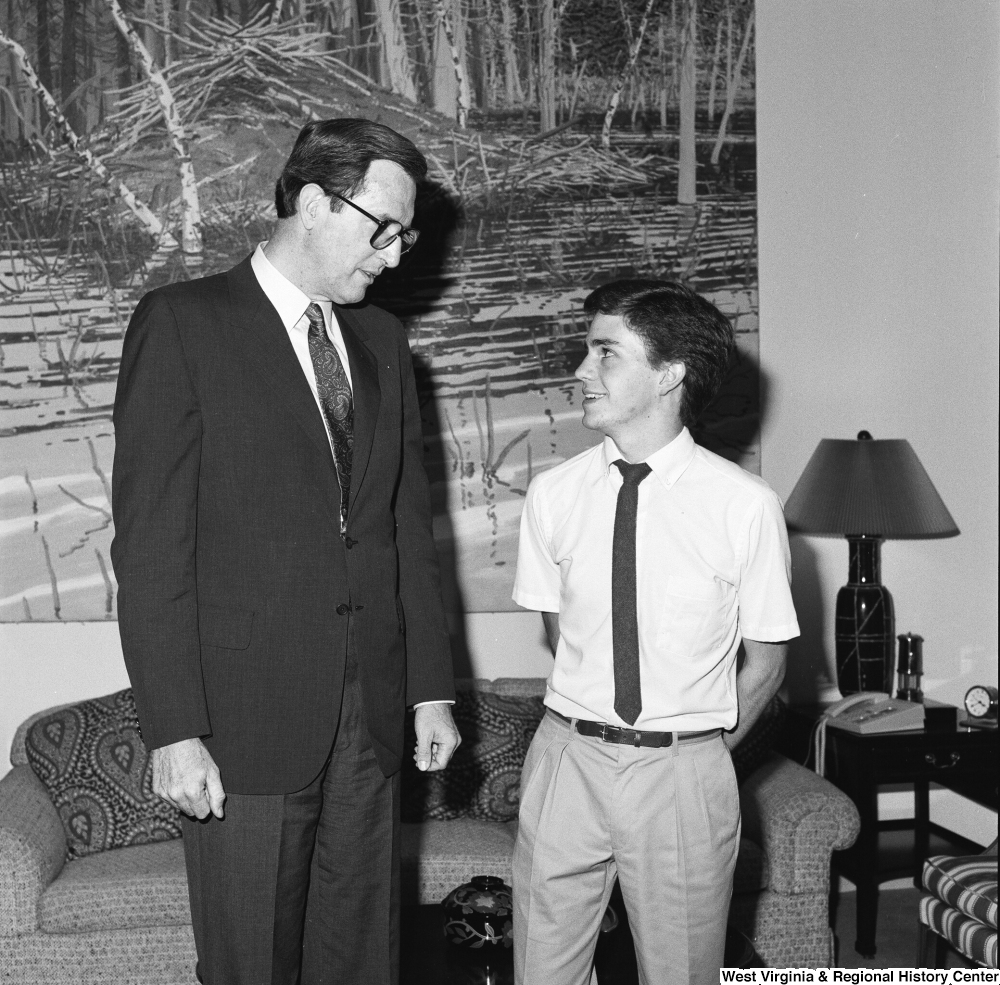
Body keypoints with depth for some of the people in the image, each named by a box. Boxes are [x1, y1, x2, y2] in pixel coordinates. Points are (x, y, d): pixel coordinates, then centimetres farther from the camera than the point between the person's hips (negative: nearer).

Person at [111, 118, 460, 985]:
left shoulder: (383, 340, 13)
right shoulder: (183, 324, -5)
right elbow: (150, 541, -10)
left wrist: (432, 686, 11)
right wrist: (174, 727, -14)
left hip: (370, 716, 5)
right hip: (246, 716, -5)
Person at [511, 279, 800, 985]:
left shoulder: (746, 506, -10)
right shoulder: (553, 495, -1)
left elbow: (766, 661, 1)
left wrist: (700, 755, 3)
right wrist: (595, 731, 7)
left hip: (686, 774, -2)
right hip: (570, 759, 2)